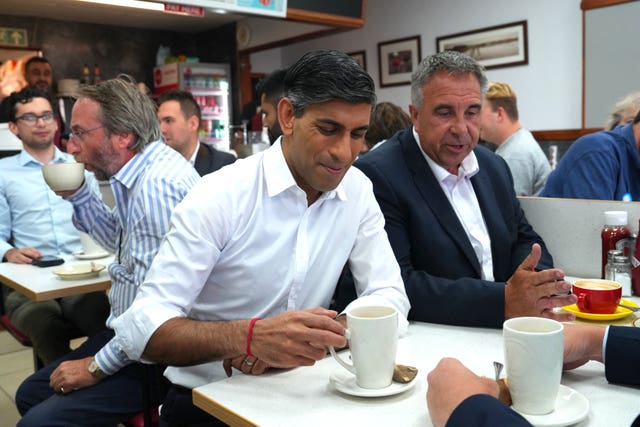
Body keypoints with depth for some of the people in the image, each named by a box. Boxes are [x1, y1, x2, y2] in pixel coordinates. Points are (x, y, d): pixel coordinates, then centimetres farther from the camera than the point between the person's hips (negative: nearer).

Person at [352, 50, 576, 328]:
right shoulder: (377, 175, -14)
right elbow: (396, 285, -20)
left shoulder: (494, 167, 9)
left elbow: (525, 239, 14)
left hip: (497, 336, 6)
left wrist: (537, 290, -8)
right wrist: (504, 301, -26)